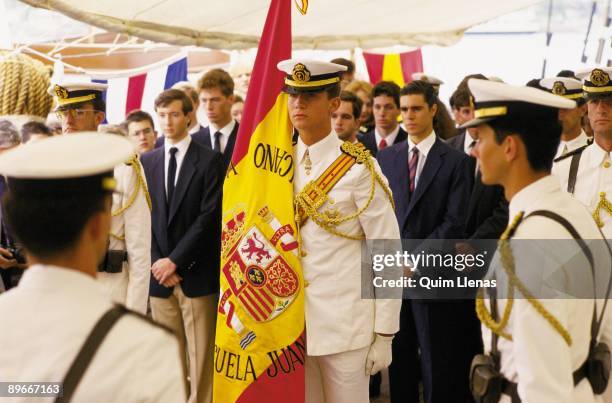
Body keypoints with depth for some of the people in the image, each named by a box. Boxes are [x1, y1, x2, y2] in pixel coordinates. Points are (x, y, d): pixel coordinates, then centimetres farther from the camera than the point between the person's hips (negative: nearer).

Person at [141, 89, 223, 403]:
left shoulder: (209, 160, -1)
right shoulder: (147, 161, 11)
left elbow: (210, 216, -8)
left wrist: (175, 260, -12)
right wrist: (159, 263, -4)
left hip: (196, 273, -3)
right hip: (160, 272, 3)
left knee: (200, 355, -1)